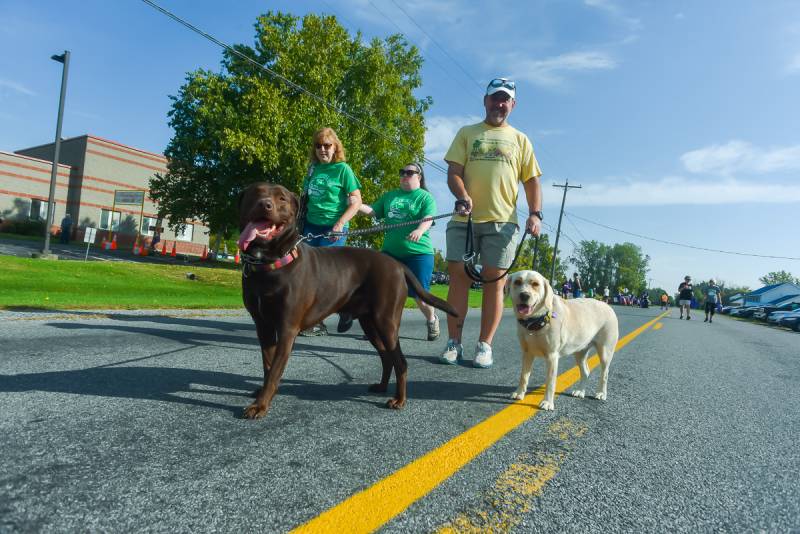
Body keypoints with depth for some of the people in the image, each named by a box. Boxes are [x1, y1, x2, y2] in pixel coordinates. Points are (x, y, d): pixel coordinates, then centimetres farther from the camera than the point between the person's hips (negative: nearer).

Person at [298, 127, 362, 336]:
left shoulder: (343, 168, -4)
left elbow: (356, 201, -7)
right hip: (310, 225, 6)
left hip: (332, 228, -6)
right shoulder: (313, 168, 12)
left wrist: (340, 224, -17)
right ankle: (316, 322, 11)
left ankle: (345, 309, 13)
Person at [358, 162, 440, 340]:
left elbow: (428, 219, -13)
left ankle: (431, 320, 27)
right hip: (391, 251, 5)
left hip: (418, 252, -4)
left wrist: (420, 230, -34)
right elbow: (373, 211, 14)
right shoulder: (389, 196, 18)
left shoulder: (425, 196, 2)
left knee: (419, 294, -1)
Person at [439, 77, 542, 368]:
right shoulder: (467, 133, 14)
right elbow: (453, 172, 4)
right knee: (458, 279, -2)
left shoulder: (520, 139, 16)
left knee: (494, 283, 0)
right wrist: (462, 196, -16)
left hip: (502, 222, 0)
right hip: (464, 219, 0)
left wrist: (535, 214, -4)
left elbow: (532, 181, 12)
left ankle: (484, 346, 7)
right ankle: (453, 343, 6)